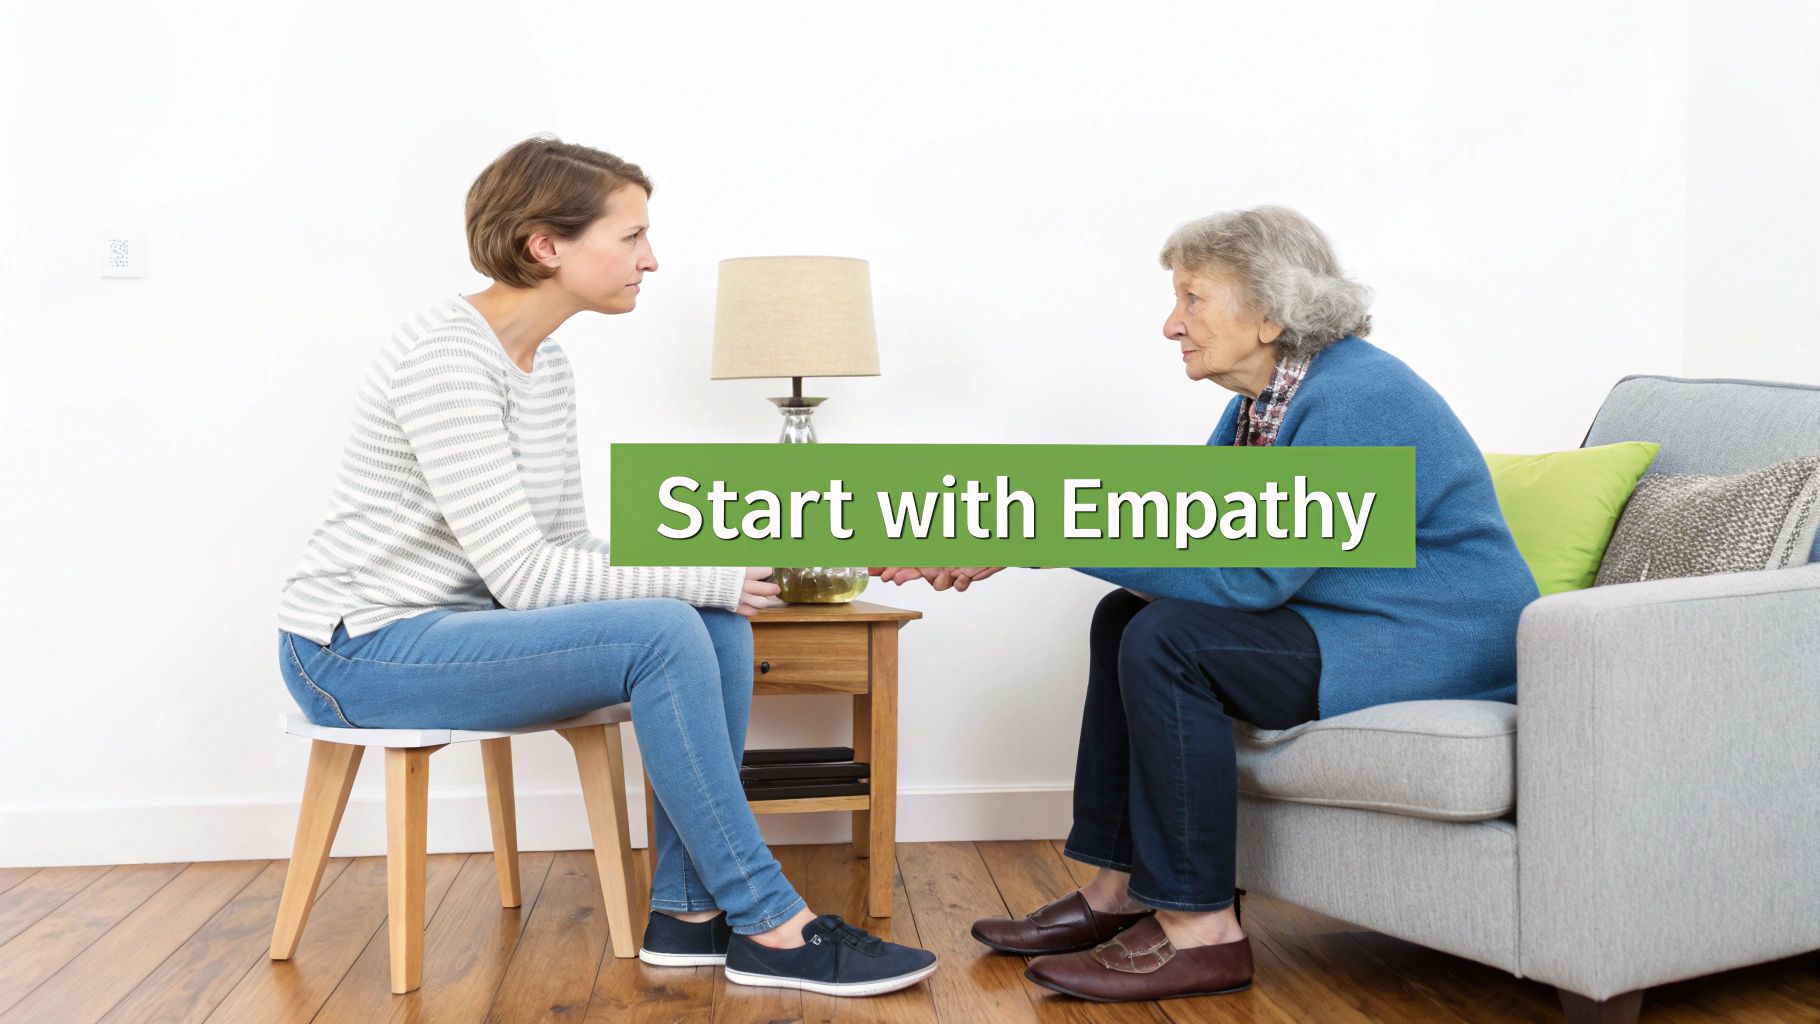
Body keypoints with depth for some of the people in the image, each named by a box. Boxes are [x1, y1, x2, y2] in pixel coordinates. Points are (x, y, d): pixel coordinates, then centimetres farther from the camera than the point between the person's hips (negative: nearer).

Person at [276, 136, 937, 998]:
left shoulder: (547, 364, 8)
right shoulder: (446, 354, -20)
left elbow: (567, 550, 6)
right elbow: (522, 574, -25)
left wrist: (716, 576, -11)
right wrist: (704, 576, -19)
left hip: (452, 628, 9)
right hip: (359, 653, -9)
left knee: (718, 623, -9)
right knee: (663, 634, -26)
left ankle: (690, 910, -6)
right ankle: (769, 926, -16)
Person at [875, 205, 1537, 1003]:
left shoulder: (1355, 398, -23)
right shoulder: (1263, 400, 9)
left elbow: (1250, 571, -29)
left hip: (1442, 643, -10)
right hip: (1345, 624, 10)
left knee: (1167, 640, -22)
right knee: (1127, 615, 9)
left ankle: (1198, 929, -13)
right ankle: (1119, 888, 10)